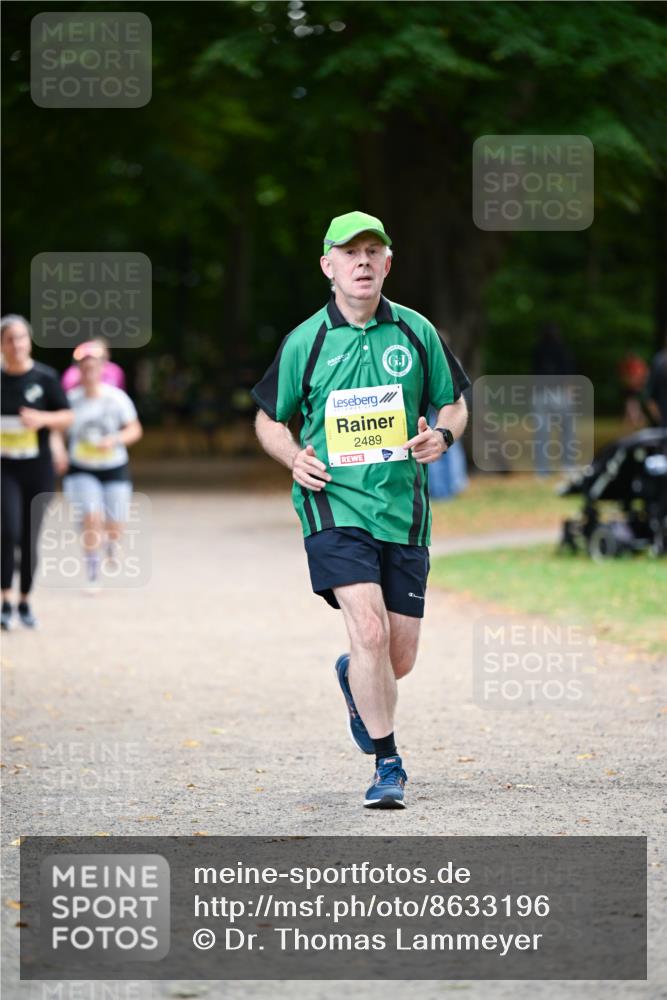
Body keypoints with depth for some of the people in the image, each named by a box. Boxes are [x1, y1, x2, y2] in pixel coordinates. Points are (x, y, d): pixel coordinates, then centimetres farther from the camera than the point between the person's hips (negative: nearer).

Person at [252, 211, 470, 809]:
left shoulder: (416, 332, 4)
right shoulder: (305, 342, 0)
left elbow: (454, 403, 15)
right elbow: (269, 418, 13)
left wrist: (443, 435, -7)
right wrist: (294, 457, -7)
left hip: (403, 509, 3)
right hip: (334, 504, -3)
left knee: (401, 657, 6)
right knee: (370, 628, -21)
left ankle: (353, 677, 43)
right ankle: (387, 763, -9)